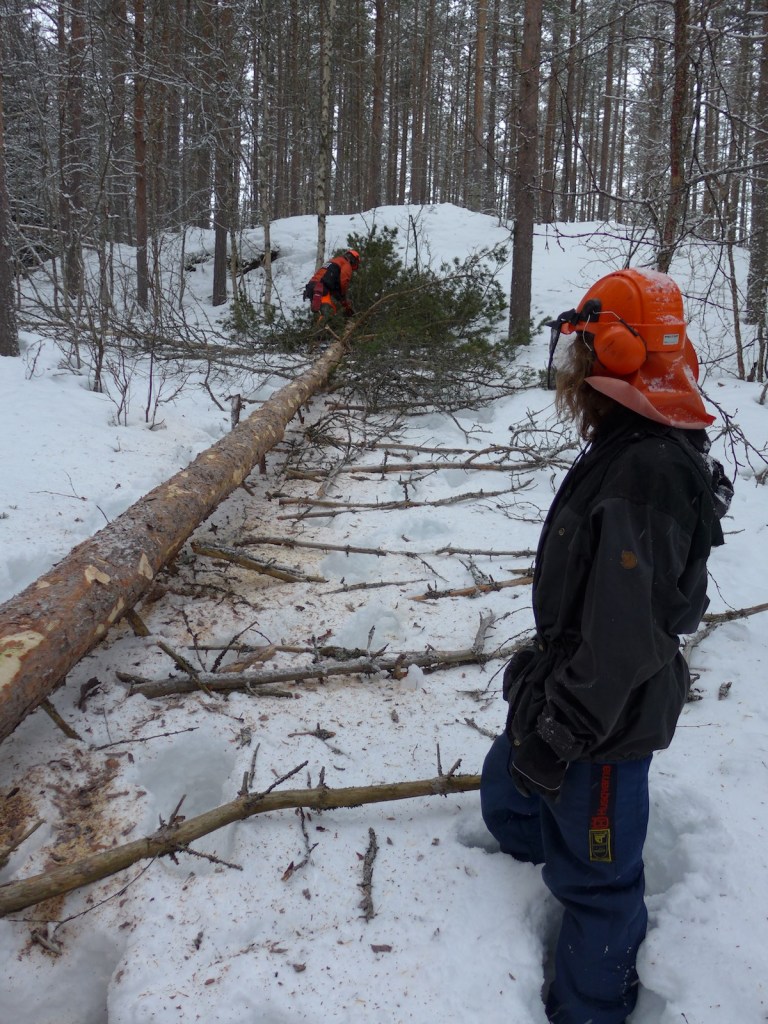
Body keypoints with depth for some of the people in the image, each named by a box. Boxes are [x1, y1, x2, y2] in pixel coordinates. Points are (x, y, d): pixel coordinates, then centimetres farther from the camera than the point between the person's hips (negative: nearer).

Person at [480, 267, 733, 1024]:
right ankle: (610, 923, 53)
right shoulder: (628, 447, 4)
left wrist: (557, 734, -20)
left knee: (594, 871, 10)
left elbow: (624, 638, -29)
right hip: (570, 689, 10)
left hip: (606, 714, -10)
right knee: (507, 798, 27)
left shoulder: (647, 474, -30)